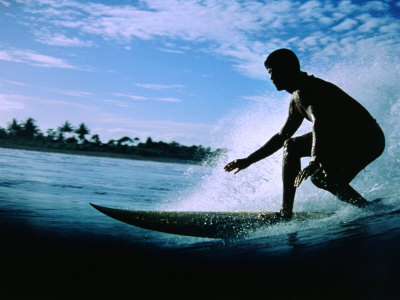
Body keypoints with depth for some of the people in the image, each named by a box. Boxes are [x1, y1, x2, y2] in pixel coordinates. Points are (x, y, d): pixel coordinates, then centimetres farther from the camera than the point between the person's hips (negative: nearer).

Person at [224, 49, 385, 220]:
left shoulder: (305, 89, -16)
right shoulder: (296, 100, 16)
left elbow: (319, 122, -35)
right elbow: (281, 138, 25)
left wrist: (315, 161, -48)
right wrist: (248, 161, 24)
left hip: (367, 137, -10)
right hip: (345, 137, 10)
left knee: (321, 177, -27)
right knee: (291, 146, 11)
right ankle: (286, 212, 3)